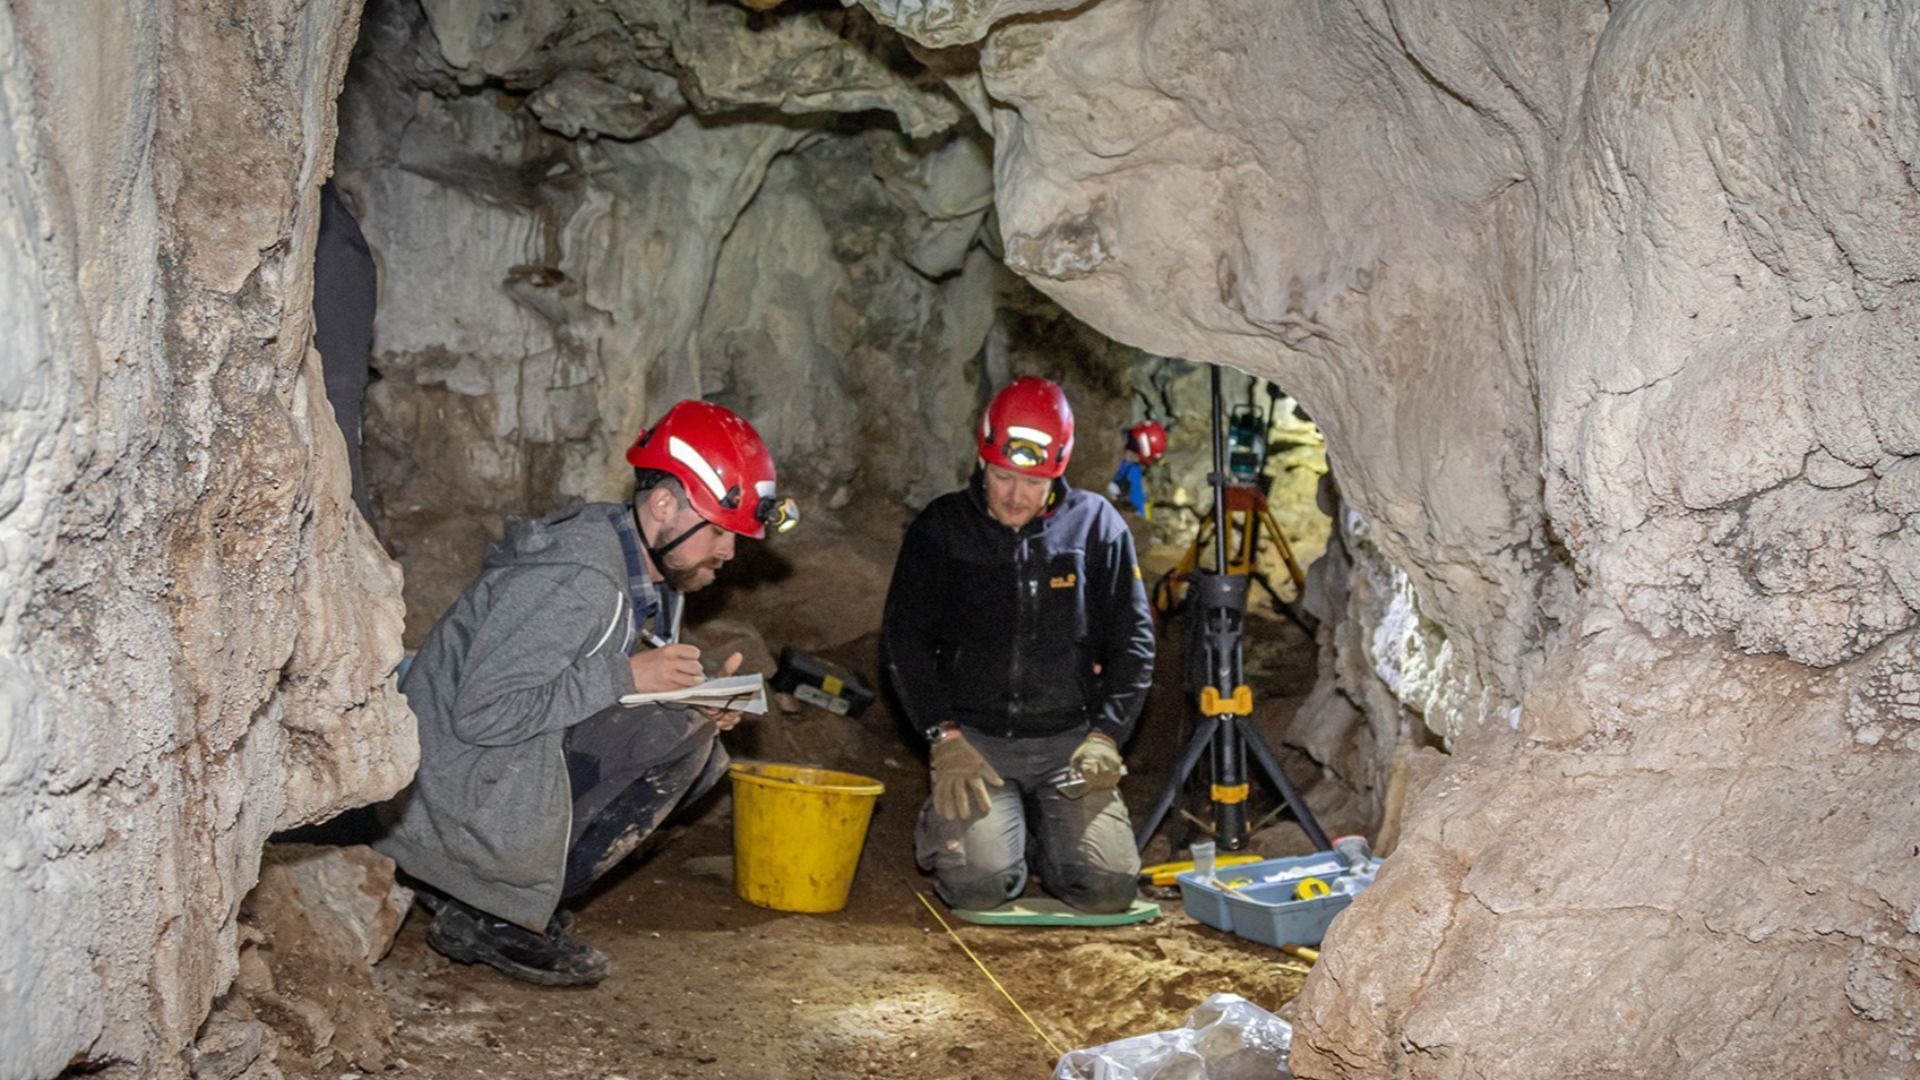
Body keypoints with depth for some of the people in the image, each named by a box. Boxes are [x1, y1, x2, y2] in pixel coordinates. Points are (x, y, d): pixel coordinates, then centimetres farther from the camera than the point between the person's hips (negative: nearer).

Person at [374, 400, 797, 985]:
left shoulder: (641, 565, 7)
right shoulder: (577, 580, -24)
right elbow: (480, 711, -27)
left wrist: (698, 697, -2)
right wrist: (624, 677, -23)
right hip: (461, 796, -10)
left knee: (703, 756, 5)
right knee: (678, 735, -20)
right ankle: (493, 915, -12)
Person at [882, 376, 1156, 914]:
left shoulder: (1096, 525, 2)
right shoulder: (940, 529, 1)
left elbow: (1133, 639, 4)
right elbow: (905, 638, 1)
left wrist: (1106, 734, -7)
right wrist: (943, 735, -9)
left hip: (1069, 740, 1)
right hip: (974, 738, -1)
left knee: (1107, 888, -12)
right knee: (979, 885, -20)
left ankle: (1043, 830, 21)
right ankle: (947, 822, 16)